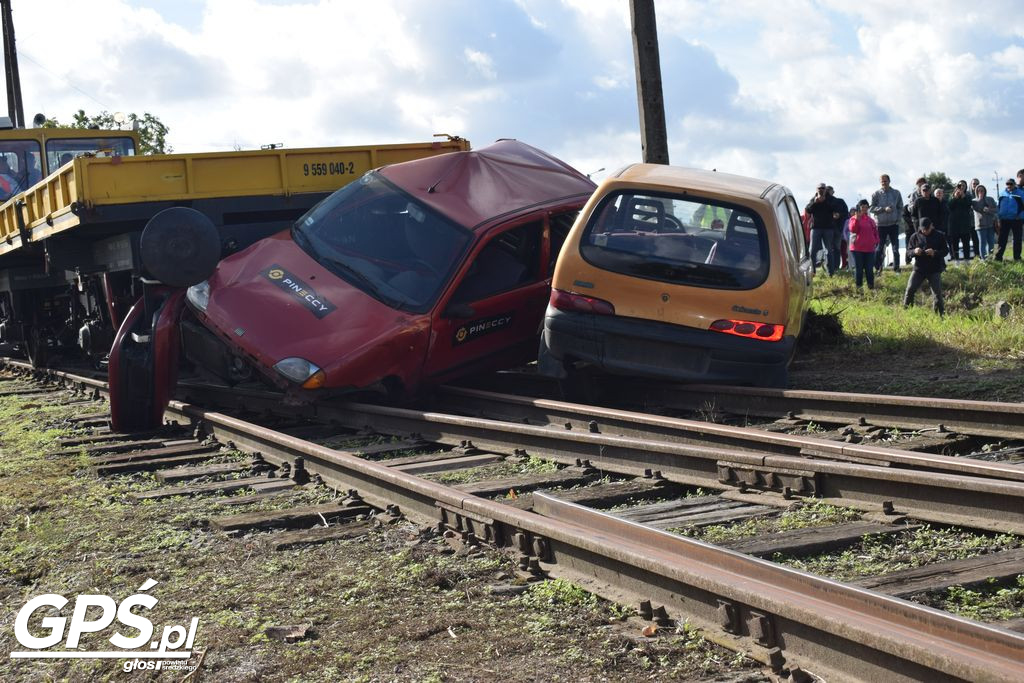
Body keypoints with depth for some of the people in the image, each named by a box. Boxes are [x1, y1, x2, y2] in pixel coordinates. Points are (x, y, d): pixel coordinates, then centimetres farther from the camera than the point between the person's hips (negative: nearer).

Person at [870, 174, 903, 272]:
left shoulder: (896, 193, 4)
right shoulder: (876, 194, -1)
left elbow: (900, 208, 10)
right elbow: (871, 208, -6)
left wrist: (897, 218, -4)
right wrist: (884, 209, -18)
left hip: (894, 224, 2)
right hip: (880, 224, -1)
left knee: (895, 247, 4)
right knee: (879, 247, 3)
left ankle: (896, 267, 11)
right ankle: (878, 267, 12)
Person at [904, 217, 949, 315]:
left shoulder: (939, 236, 0)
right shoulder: (915, 236, 3)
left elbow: (946, 250, -1)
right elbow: (908, 250, 5)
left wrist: (935, 253, -20)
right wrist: (914, 251, -19)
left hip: (934, 270, -1)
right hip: (919, 269, 1)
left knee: (937, 293, -1)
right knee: (910, 290, -10)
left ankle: (940, 314, 10)